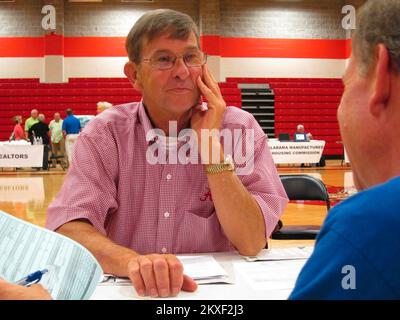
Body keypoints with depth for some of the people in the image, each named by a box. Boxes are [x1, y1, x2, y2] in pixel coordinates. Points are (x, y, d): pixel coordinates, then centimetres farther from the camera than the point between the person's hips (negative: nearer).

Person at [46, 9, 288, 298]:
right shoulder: (105, 133, -4)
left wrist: (211, 144, -17)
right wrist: (133, 261, -34)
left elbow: (252, 243, -12)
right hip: (124, 288, 1)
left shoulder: (241, 130, -5)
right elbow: (69, 229, -16)